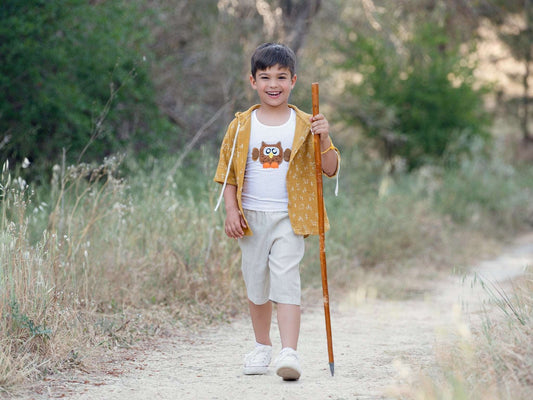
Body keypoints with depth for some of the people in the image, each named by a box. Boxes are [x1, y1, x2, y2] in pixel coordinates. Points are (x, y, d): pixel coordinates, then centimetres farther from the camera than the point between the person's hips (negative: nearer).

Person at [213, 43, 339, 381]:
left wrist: (324, 138, -17)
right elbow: (227, 173, 8)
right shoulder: (241, 126, 5)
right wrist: (231, 210, -2)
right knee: (256, 285, 12)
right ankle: (262, 347, 29)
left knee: (286, 282, -15)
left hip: (289, 217, -2)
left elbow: (330, 169, 0)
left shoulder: (304, 125, 1)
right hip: (251, 217, 3)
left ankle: (290, 353, -20)